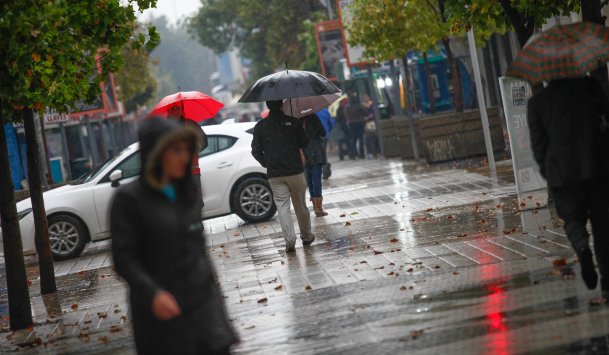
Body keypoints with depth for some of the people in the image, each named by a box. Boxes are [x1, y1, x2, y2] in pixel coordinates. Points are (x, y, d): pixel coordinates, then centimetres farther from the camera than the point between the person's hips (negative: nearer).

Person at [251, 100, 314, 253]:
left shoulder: (260, 127, 0)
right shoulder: (292, 122, -4)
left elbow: (256, 151, 0)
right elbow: (304, 143, 2)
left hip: (274, 175, 0)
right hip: (295, 171, 0)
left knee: (282, 207, 1)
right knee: (300, 205, 13)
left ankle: (290, 241, -10)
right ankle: (306, 237, 24)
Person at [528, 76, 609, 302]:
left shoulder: (536, 102, 4)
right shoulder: (588, 86, 3)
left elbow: (538, 145, 4)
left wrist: (548, 174, 14)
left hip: (562, 170, 0)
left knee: (573, 218, 12)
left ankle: (582, 248, -23)